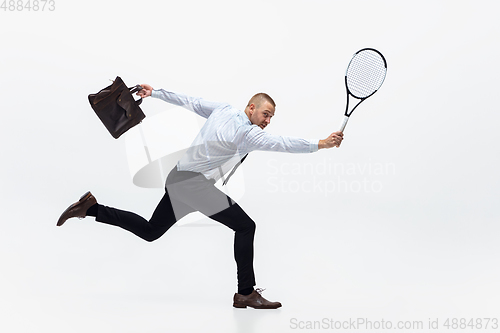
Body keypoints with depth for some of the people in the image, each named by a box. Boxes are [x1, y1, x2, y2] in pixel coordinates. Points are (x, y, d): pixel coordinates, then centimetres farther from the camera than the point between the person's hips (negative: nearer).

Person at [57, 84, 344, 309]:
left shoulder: (222, 110, 11)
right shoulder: (248, 133, -13)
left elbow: (190, 102, 15)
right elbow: (282, 144, -24)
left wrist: (155, 92, 22)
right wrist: (321, 144, -22)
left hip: (179, 180, 9)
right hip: (196, 183, -9)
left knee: (149, 232, 20)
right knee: (245, 226, -6)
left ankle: (91, 207, 15)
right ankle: (246, 293, -3)